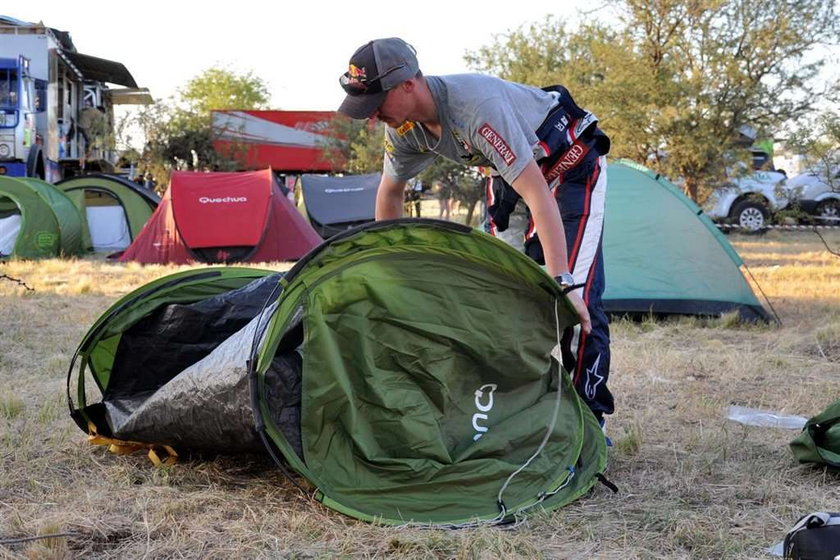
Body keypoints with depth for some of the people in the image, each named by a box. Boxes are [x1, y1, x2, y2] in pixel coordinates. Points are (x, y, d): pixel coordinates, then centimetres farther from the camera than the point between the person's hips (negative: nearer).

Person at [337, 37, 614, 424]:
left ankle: (591, 420, -9)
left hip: (571, 164, -8)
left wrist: (562, 282, -46)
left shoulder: (477, 107, -39)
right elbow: (390, 191, 5)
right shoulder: (404, 125, -14)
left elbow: (537, 194, -42)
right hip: (512, 170, 8)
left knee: (577, 299, -17)